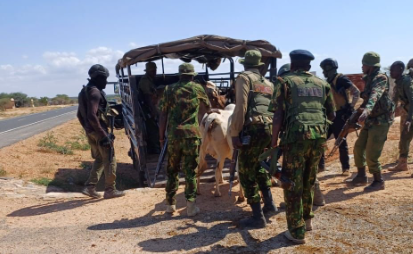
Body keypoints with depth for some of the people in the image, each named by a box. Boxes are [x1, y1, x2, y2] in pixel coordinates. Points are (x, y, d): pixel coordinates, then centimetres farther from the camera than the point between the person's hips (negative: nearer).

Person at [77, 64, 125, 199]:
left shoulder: (84, 92, 14)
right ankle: (110, 190, 10)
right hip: (99, 132, -9)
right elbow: (92, 115, -26)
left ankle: (90, 187, 17)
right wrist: (103, 135, -24)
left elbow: (79, 114, 20)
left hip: (90, 132, 9)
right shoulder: (95, 92, -17)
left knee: (99, 159, 20)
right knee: (110, 160, 3)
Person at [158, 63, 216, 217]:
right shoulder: (197, 88, 7)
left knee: (172, 170, 14)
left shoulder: (169, 90, 10)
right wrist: (213, 110, 45)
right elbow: (207, 108, 22)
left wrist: (161, 136, 12)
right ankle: (191, 206, 3)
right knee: (190, 171, 3)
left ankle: (170, 204, 21)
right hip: (191, 135, -2)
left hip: (173, 135, 2)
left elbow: (163, 115, 5)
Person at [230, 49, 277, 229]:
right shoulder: (268, 83, 24)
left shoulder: (244, 78, 3)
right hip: (268, 129, 8)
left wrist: (234, 133, -11)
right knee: (258, 167, 26)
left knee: (247, 173, 0)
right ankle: (269, 204, 30)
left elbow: (240, 107, -11)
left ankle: (258, 217, 3)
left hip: (252, 130, -8)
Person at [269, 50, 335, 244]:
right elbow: (331, 115, 21)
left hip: (296, 136, -5)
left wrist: (274, 142, 0)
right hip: (319, 137, 5)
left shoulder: (286, 82, 3)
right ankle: (307, 220, 35)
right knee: (308, 181, 22)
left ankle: (297, 232, 10)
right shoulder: (322, 84, 15)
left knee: (293, 184, 5)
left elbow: (278, 115, -5)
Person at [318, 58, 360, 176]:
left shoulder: (340, 79, -12)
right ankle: (320, 165, 16)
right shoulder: (329, 82, 14)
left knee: (341, 142, -2)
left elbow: (356, 92, -18)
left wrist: (350, 107, -21)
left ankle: (346, 168, 11)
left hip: (341, 115, -8)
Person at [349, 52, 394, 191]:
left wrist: (367, 110, -53)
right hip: (370, 121, 9)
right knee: (358, 148, 13)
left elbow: (375, 95, -37)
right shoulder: (369, 80, 11)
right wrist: (361, 113, 30)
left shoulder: (380, 78, -17)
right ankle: (361, 176, 28)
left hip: (380, 121, -9)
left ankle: (379, 182, 11)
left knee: (371, 155, -7)